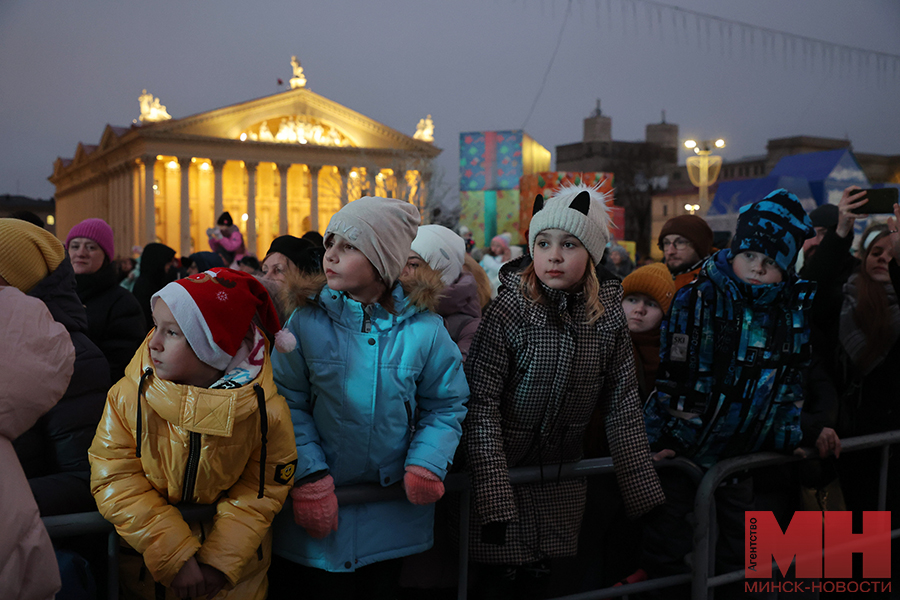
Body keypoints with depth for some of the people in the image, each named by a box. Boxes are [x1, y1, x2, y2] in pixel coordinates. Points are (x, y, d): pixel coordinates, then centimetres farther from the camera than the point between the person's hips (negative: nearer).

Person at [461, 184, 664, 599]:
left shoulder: (608, 316, -5)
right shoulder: (507, 312, -16)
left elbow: (622, 405, 1)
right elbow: (482, 405, -18)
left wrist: (644, 493, 0)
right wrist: (494, 497, -24)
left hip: (564, 475, 4)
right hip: (504, 469, -3)